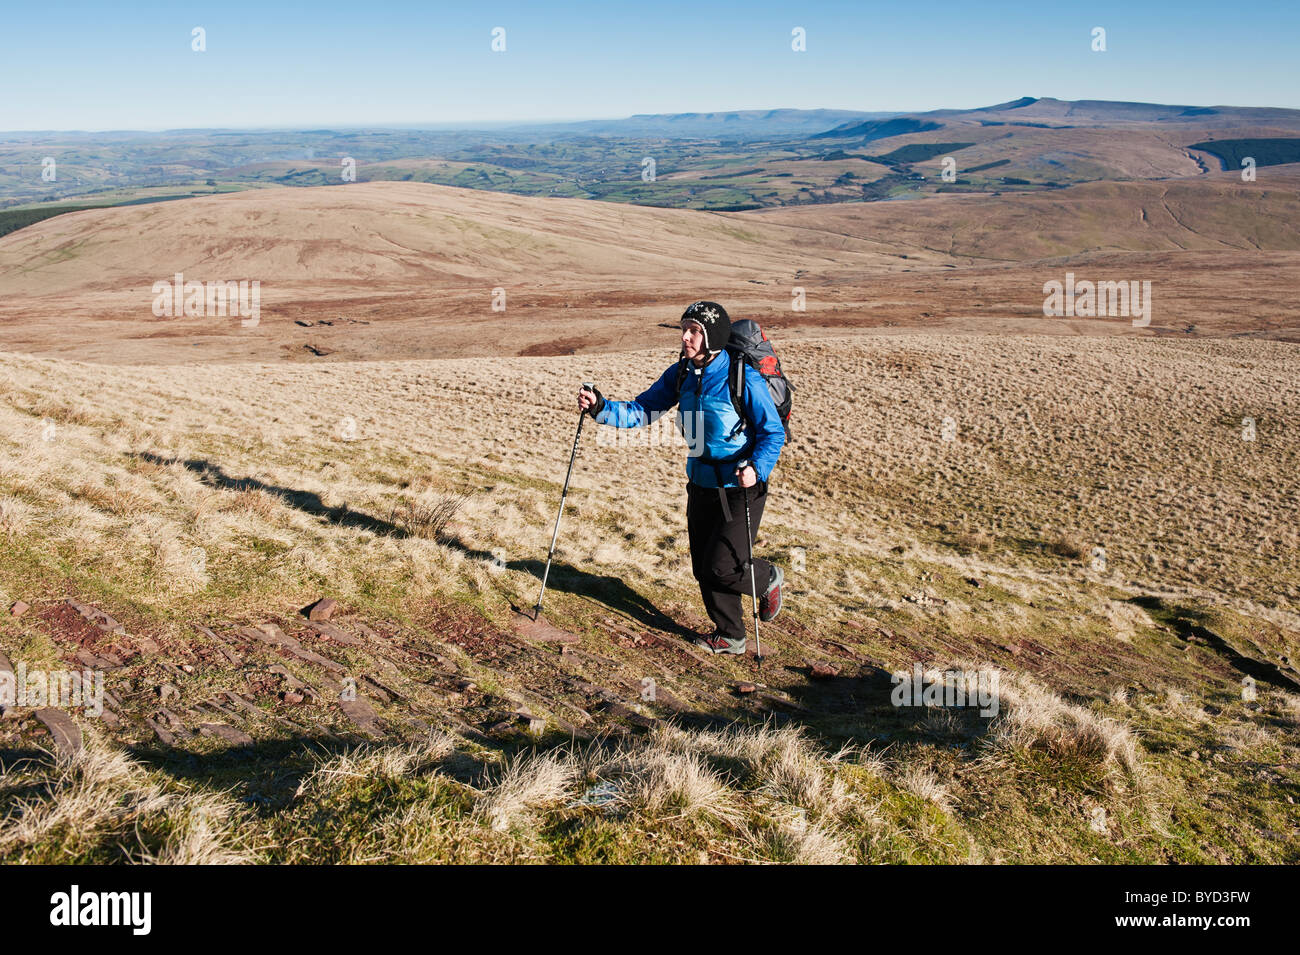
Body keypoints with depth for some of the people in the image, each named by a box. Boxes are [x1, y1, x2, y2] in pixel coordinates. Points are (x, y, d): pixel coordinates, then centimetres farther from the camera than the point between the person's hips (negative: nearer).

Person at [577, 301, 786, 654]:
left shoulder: (743, 379, -19)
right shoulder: (680, 374, -2)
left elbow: (773, 432, -13)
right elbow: (642, 411, 0)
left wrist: (757, 468, -30)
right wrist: (600, 408, -16)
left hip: (740, 488, -6)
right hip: (700, 485, 6)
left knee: (722, 568, -6)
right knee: (704, 569, 11)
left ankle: (768, 578, 27)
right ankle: (730, 637, 30)